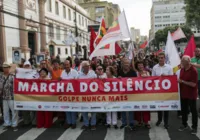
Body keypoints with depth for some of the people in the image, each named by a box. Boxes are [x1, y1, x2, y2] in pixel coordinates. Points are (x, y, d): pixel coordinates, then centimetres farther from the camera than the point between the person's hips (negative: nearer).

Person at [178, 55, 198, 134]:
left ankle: (194, 127, 18)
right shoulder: (182, 69, 5)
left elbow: (193, 84, -22)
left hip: (191, 95, -7)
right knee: (183, 110, 15)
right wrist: (178, 81, 1)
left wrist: (182, 81, -21)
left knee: (193, 111, 6)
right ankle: (184, 124, 30)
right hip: (183, 94, 7)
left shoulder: (193, 71, -17)